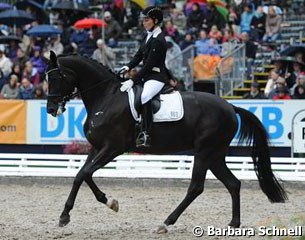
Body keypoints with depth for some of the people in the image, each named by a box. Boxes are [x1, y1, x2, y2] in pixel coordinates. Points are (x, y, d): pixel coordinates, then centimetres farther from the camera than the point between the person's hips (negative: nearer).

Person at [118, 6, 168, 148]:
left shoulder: (158, 41, -17)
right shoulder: (148, 36, 12)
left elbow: (149, 65, -20)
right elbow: (139, 55, 16)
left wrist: (133, 81, -21)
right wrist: (128, 67, -3)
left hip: (157, 77, -11)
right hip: (147, 75, 11)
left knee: (144, 97, -34)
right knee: (124, 92, 13)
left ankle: (145, 135, -38)